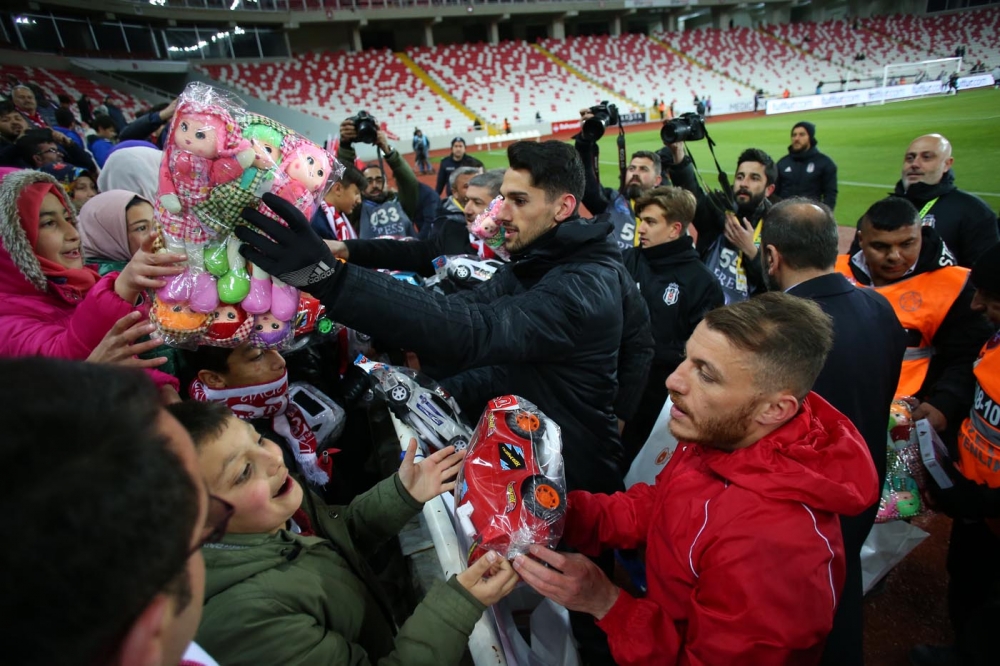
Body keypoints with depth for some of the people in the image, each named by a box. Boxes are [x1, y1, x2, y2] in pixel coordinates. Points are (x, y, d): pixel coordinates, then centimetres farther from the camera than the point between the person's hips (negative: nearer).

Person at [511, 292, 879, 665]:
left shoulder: (769, 549, -38)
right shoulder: (720, 432, -16)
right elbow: (650, 508, -3)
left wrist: (605, 603, -30)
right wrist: (560, 512, -16)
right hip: (663, 612, 5)